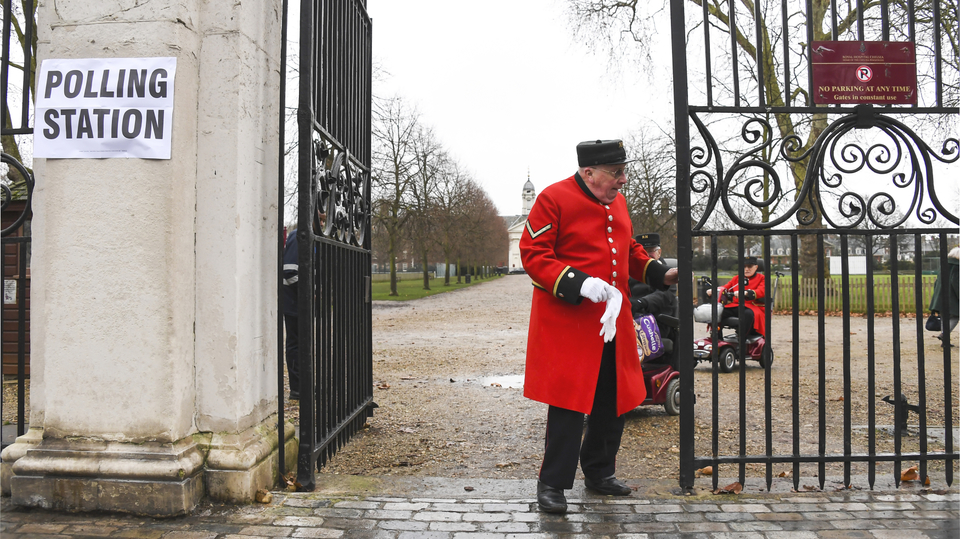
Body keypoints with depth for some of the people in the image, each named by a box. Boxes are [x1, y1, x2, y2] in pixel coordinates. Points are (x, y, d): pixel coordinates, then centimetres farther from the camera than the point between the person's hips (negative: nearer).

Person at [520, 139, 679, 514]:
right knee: (568, 402, -6)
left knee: (614, 399, 13)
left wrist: (659, 274, 8)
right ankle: (553, 483, 9)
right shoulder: (554, 199, -11)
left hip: (613, 322, 8)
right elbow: (532, 253, -14)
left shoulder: (617, 202, 13)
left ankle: (599, 472, 32)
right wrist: (578, 283, -25)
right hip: (568, 323, -7)